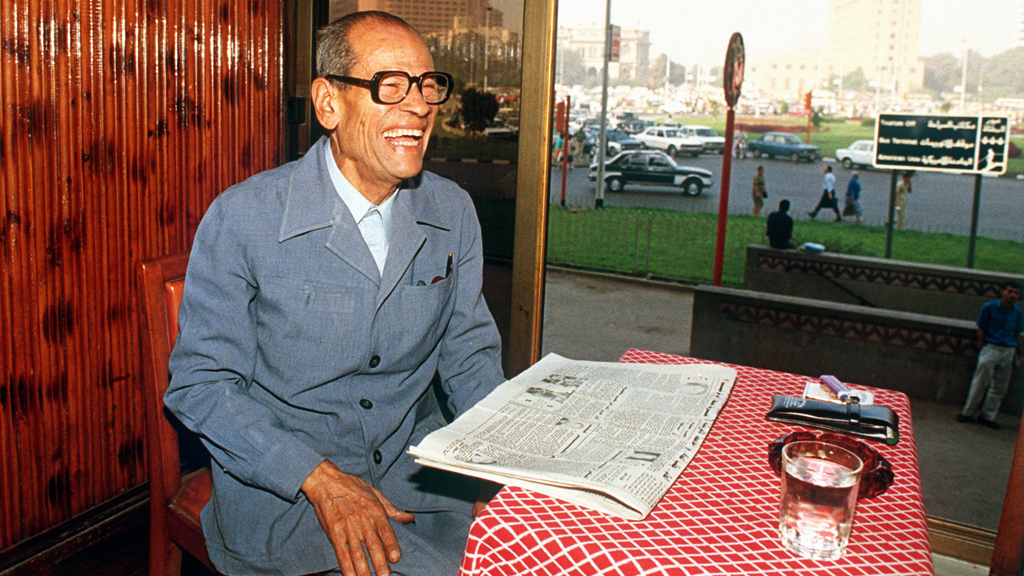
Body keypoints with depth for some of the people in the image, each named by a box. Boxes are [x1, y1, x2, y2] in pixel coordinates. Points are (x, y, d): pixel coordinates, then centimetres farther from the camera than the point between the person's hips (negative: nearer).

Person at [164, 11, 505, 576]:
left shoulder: (453, 211, 1)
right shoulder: (242, 218, -12)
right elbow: (201, 383, -9)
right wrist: (319, 478, -21)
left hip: (417, 462, 5)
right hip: (281, 486, -4)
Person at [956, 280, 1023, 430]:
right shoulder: (989, 307, -3)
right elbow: (981, 329, 1)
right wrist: (981, 347, -3)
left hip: (1009, 351, 3)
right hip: (991, 348, -3)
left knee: (1000, 386, 5)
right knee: (980, 382, -4)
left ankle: (988, 415, 14)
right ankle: (968, 413, 6)